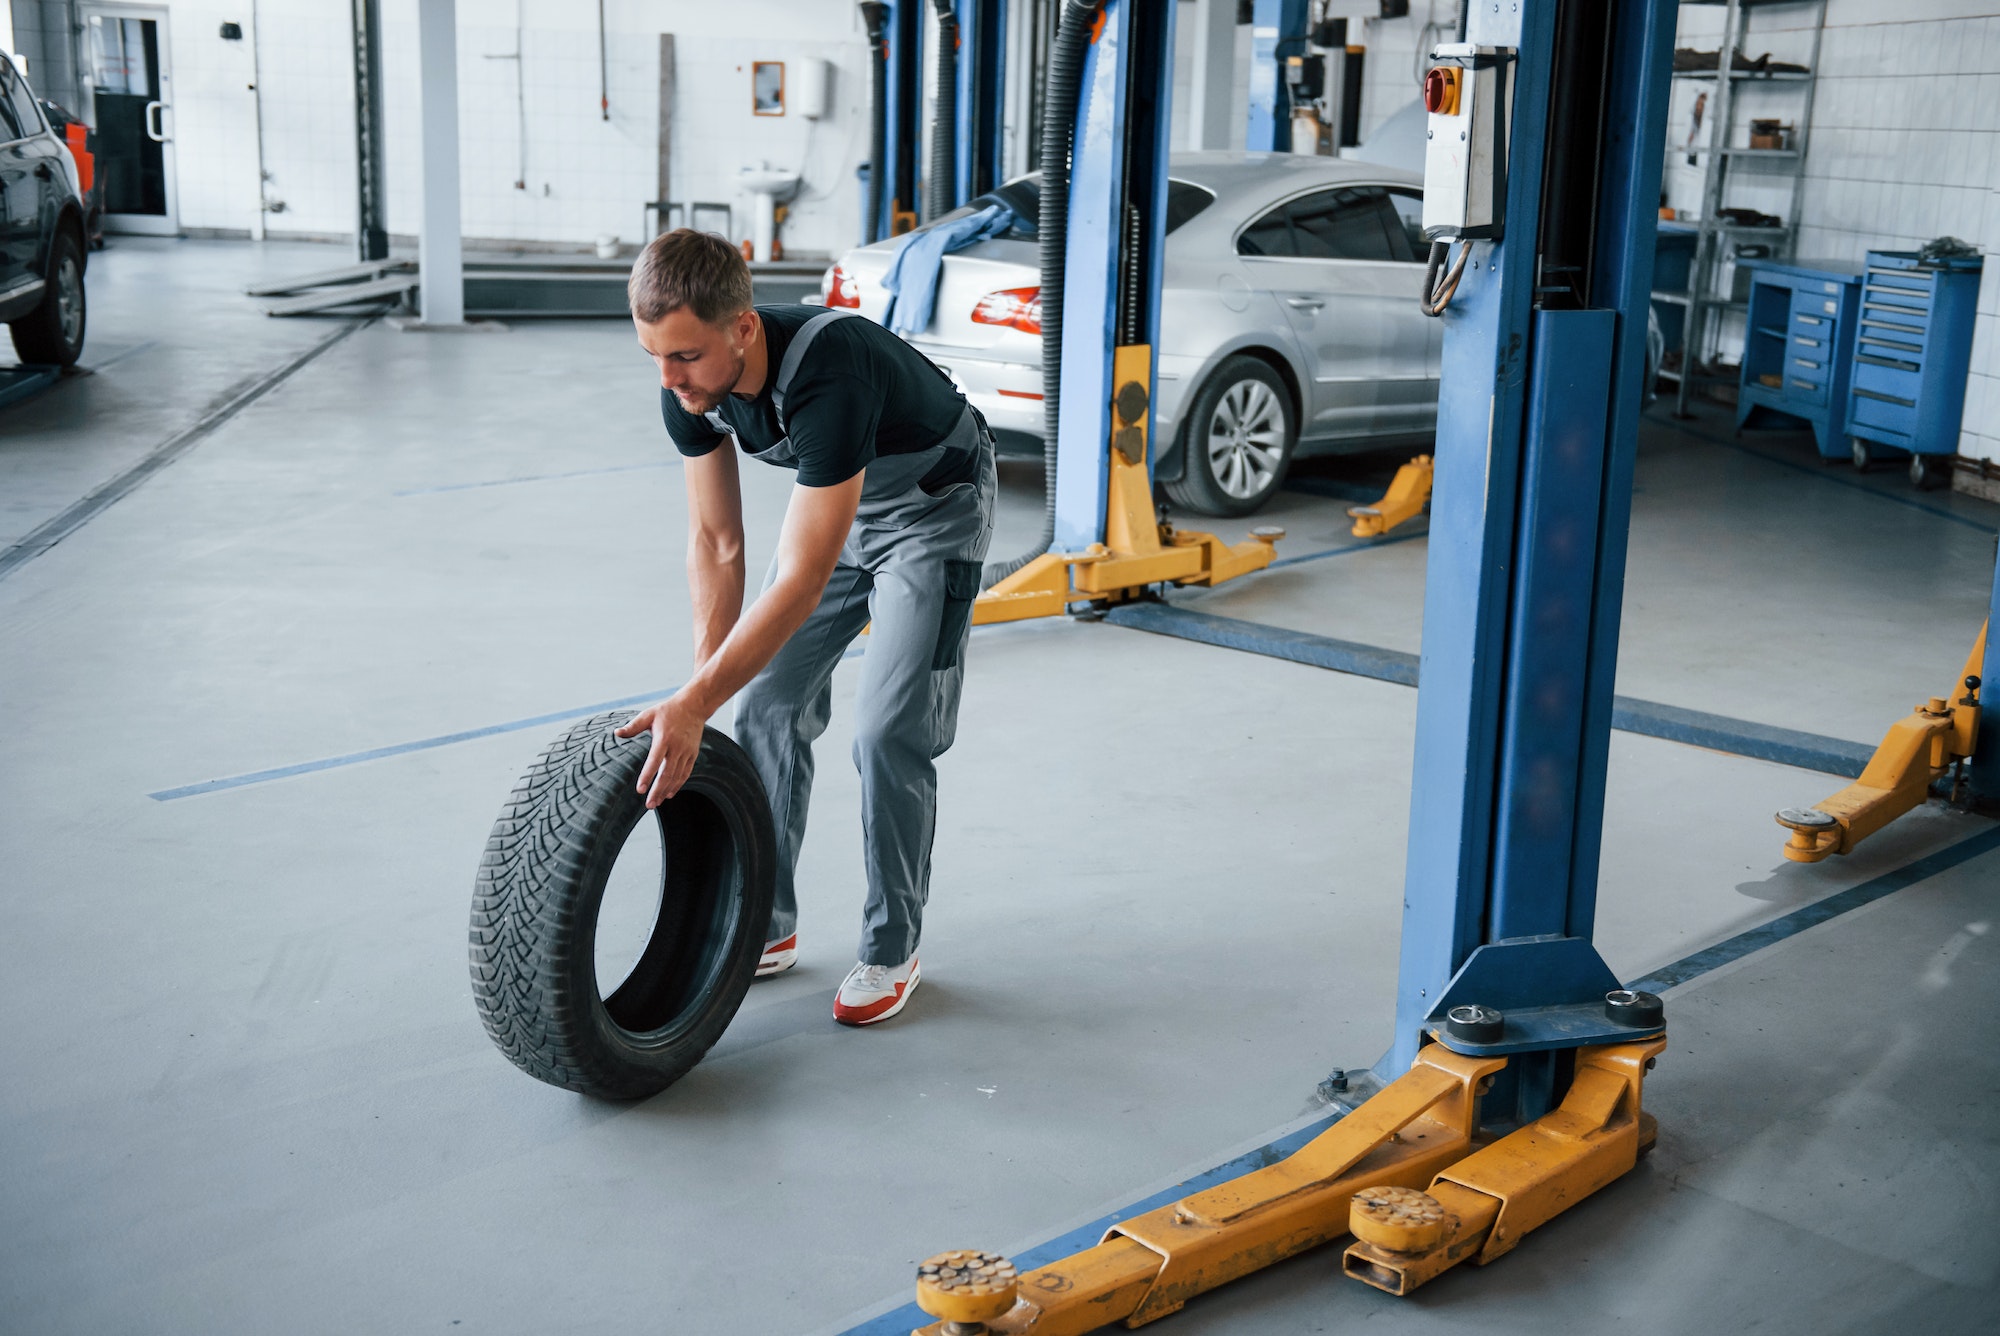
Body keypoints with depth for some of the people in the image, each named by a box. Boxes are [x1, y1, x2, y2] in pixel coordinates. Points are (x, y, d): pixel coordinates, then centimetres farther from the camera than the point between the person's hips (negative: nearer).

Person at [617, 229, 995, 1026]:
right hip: (836, 500, 7)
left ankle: (892, 950, 5)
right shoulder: (689, 388, -21)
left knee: (888, 731, -12)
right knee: (767, 706, 3)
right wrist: (706, 682, -15)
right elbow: (716, 543, -9)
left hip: (933, 508, -7)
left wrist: (696, 704, -43)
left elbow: (803, 580, -41)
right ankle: (769, 927, 16)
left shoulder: (830, 377, -43)